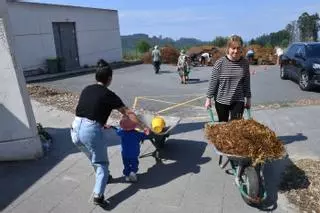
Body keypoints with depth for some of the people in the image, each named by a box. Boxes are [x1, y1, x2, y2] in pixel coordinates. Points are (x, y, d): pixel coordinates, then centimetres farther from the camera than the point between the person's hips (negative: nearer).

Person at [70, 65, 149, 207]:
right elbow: (128, 113, 0)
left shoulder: (86, 89, 14)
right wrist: (143, 127, 6)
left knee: (93, 158, 29)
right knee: (101, 163, 9)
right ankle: (98, 195, -3)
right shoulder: (108, 95, -2)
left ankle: (102, 176, 48)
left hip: (75, 128, 6)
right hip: (91, 130, -6)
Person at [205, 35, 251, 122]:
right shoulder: (220, 62, -11)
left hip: (238, 101, 2)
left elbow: (246, 82, 6)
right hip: (221, 100, -1)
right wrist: (208, 98, -5)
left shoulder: (245, 63, -2)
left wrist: (248, 98, 11)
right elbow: (213, 82, -7)